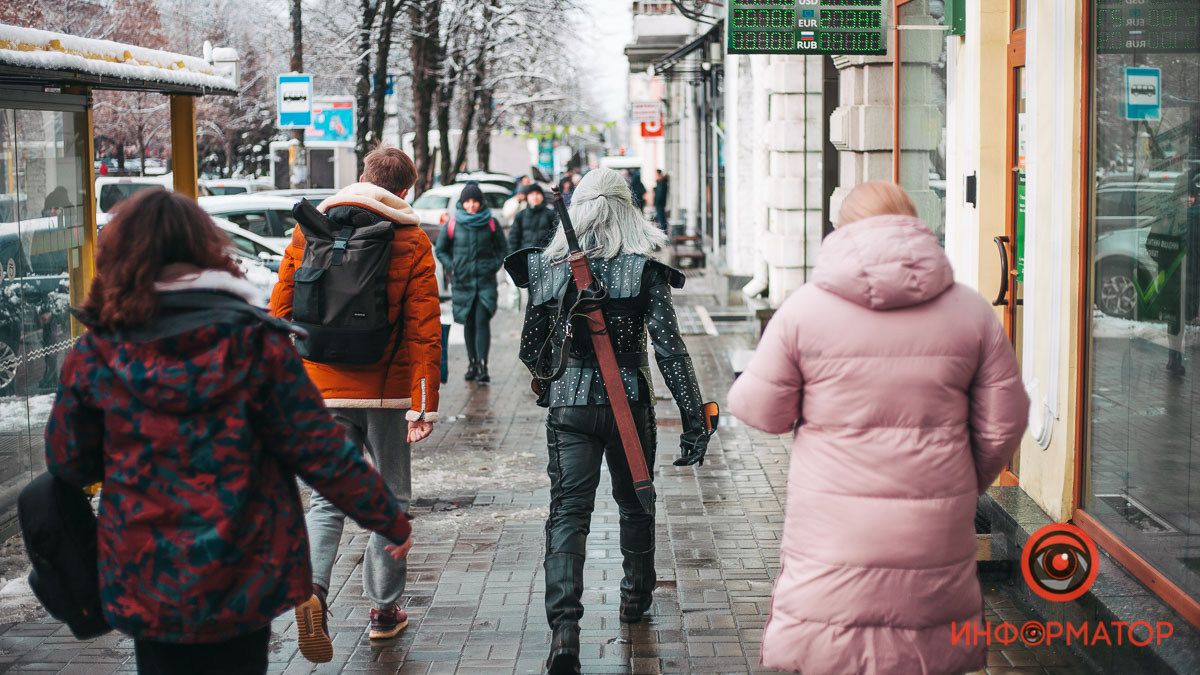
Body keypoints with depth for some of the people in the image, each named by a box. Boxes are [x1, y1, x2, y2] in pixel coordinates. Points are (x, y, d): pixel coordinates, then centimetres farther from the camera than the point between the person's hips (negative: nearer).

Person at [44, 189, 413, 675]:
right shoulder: (255, 343, -12)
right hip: (241, 580, -1)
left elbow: (67, 463, 3)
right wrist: (391, 520, 2)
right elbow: (321, 452, -10)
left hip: (144, 584, 1)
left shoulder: (95, 354, -8)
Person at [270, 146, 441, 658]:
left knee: (329, 497, 9)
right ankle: (384, 610, 19)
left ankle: (313, 584, -17)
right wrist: (425, 403, -10)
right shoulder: (411, 241, -5)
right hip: (387, 390, -2)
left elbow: (280, 310, 5)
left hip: (322, 390, 2)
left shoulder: (308, 230, 4)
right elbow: (423, 328, -11)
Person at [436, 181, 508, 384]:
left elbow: (503, 249, 13)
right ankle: (472, 364, 18)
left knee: (482, 321, -12)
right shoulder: (452, 224, 3)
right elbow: (440, 250, 14)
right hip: (462, 282, 1)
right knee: (469, 324, 7)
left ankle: (482, 367, -15)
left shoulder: (490, 223, 2)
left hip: (486, 281, -1)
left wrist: (495, 265, -2)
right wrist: (451, 266, 0)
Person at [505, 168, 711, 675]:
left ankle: (564, 625, -19)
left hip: (568, 405, 0)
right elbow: (669, 348, -10)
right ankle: (635, 596, 39)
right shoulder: (644, 270, -7)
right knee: (635, 502, 21)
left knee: (567, 511, -3)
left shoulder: (548, 268, 0)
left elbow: (531, 348, 7)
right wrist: (693, 418, -7)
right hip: (629, 403, 0)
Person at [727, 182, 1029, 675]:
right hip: (935, 536, 2)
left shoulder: (804, 308, -3)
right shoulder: (970, 310, 4)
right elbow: (1002, 426, 6)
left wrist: (742, 387, 24)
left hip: (834, 532, -2)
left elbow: (764, 412, 2)